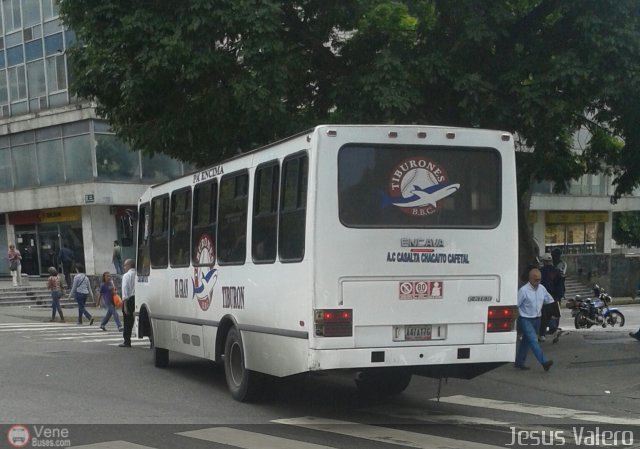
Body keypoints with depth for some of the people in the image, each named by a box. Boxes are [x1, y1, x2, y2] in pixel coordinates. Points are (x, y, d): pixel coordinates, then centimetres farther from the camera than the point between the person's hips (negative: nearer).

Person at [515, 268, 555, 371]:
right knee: (533, 340, -16)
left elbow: (550, 301, 19)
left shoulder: (542, 289, 5)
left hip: (536, 319, 7)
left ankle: (519, 362, 24)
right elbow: (516, 305, -12)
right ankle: (544, 362, -23)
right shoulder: (523, 290, -15)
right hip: (525, 320, -7)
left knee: (526, 341, 14)